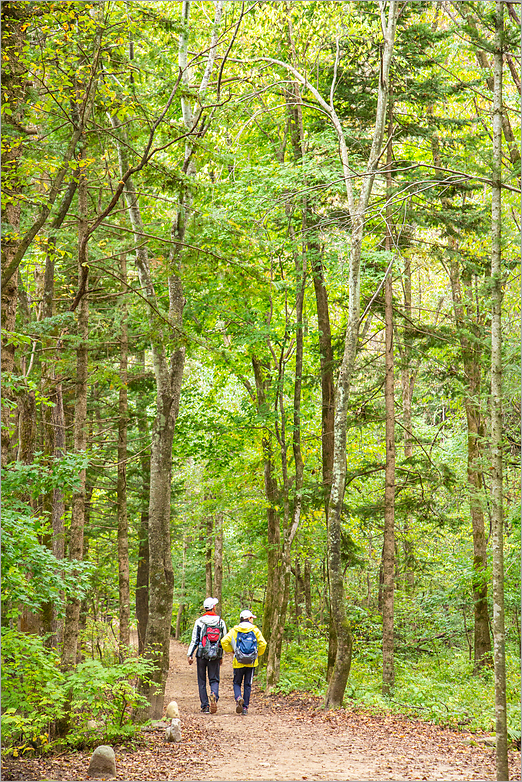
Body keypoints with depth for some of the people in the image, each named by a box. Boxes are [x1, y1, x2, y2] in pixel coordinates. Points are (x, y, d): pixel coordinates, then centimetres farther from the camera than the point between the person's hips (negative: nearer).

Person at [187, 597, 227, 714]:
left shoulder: (199, 621, -3)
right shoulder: (221, 622, 2)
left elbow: (194, 640, -4)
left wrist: (190, 655, 2)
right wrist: (221, 656, 17)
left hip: (201, 655, -1)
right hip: (215, 656, 1)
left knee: (202, 681, 8)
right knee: (214, 680, 8)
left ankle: (205, 706, 7)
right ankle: (214, 695, -23)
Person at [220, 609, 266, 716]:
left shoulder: (234, 630, 1)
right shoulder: (255, 630, 0)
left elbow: (224, 641, -10)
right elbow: (263, 644, -8)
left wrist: (231, 650, 6)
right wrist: (258, 654, 8)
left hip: (238, 663, 0)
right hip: (251, 663, 0)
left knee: (237, 683, 13)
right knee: (247, 685, 10)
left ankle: (238, 698, -17)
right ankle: (245, 708, 8)